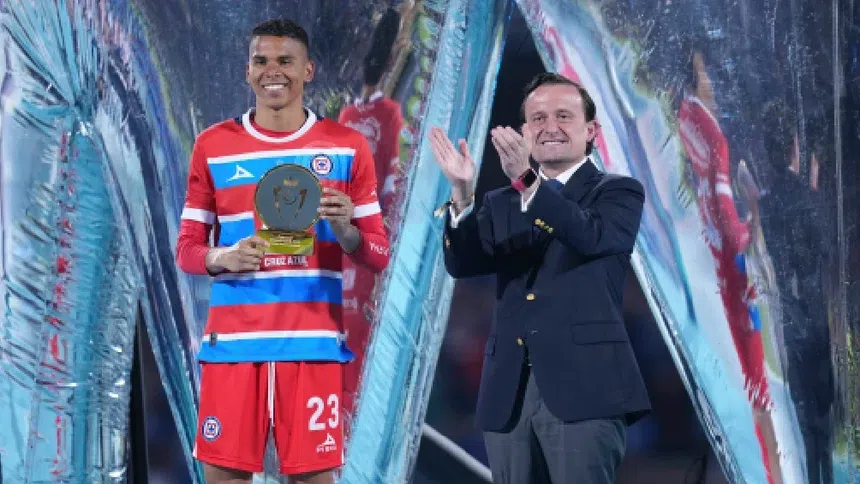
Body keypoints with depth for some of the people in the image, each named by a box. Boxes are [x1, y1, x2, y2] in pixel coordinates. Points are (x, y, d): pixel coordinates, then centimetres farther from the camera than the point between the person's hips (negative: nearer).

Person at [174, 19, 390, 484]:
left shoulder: (347, 146, 6)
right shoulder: (213, 145, 7)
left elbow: (378, 255, 7)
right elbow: (186, 248, 9)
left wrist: (345, 231, -15)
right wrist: (222, 258, -13)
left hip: (313, 340, 0)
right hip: (233, 339, 1)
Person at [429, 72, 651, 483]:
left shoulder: (618, 192, 6)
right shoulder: (500, 204, 18)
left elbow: (591, 237, -16)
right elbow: (462, 264, 2)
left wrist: (527, 181, -28)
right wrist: (462, 195, -15)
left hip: (583, 388, -4)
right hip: (509, 395, 4)